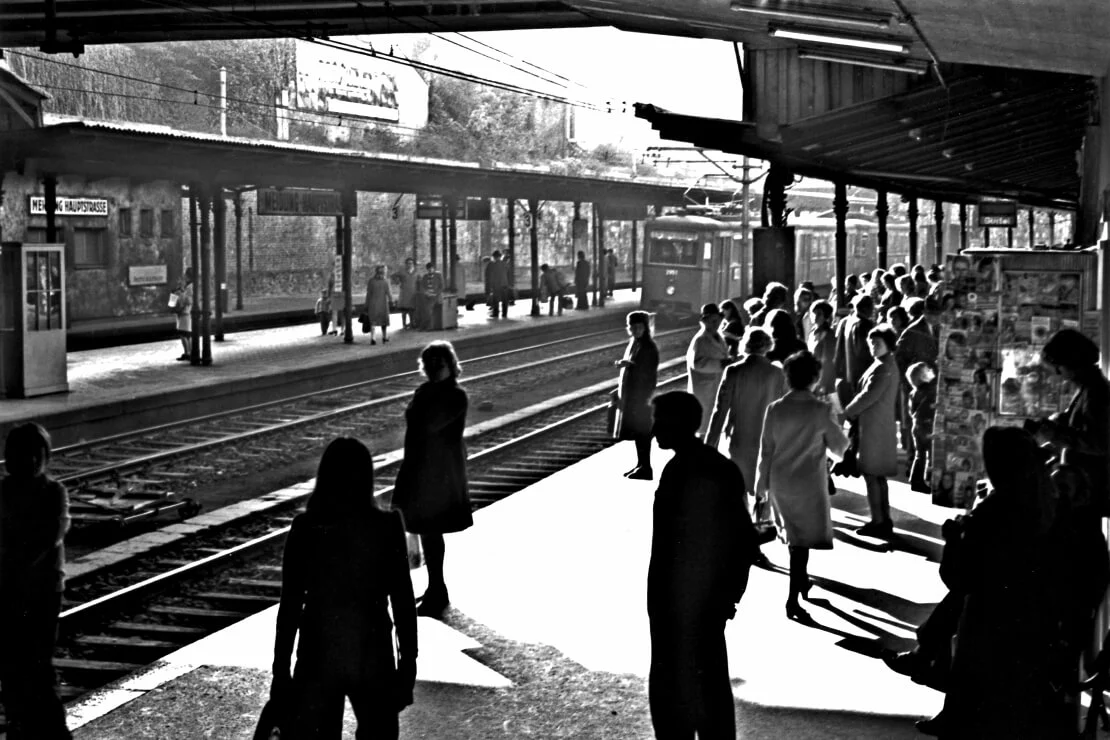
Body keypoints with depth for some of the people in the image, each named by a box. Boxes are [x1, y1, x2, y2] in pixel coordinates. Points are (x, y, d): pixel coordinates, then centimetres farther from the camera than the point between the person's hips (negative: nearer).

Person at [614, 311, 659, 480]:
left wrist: (628, 364, -24)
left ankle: (645, 468, 2)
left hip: (641, 396, -9)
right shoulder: (634, 343, 12)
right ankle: (641, 465, 20)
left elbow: (649, 372, -20)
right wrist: (620, 389, 14)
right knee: (636, 432, 13)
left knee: (641, 432, -4)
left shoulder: (648, 347, -14)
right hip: (631, 394, 9)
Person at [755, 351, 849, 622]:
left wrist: (762, 482, 9)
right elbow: (839, 446, -6)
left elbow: (766, 449, -2)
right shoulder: (821, 410, -15)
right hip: (809, 484, -4)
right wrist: (834, 427, 14)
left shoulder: (775, 409, -8)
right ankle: (793, 599, -4)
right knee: (802, 540, 1)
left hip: (780, 481, 4)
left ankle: (801, 581, 40)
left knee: (794, 535, 23)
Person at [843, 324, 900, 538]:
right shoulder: (887, 364, 14)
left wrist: (846, 412, -6)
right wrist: (853, 410, 11)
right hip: (882, 425, 10)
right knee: (879, 476, 14)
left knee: (871, 475, -5)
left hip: (873, 427, -10)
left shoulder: (883, 367, -18)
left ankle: (878, 521, -3)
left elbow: (868, 396, -19)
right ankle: (885, 520, 18)